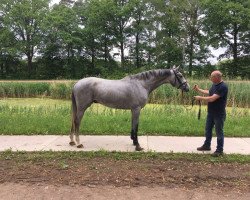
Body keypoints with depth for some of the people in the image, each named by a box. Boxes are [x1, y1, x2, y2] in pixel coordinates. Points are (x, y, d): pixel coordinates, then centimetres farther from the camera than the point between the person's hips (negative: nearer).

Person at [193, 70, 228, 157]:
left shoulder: (223, 87, -25)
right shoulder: (214, 84, 4)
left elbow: (212, 98, -29)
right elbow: (209, 92, 22)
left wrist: (200, 98, -18)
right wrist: (198, 90, 16)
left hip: (219, 114, -9)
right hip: (210, 113, 9)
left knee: (219, 132, 5)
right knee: (208, 130, 19)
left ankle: (219, 150, 18)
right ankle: (207, 145, 35)